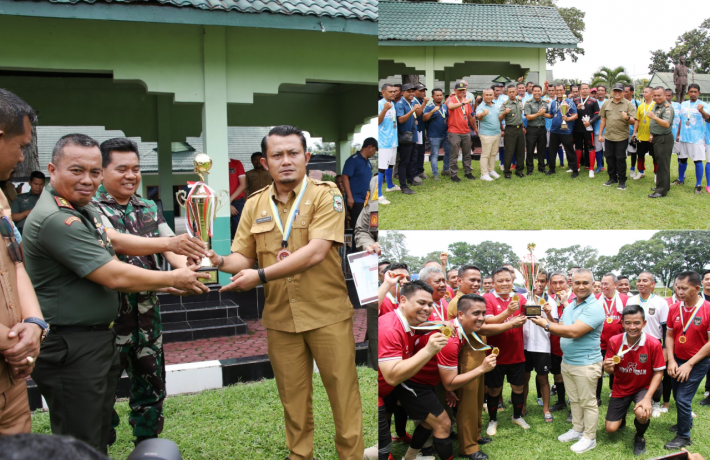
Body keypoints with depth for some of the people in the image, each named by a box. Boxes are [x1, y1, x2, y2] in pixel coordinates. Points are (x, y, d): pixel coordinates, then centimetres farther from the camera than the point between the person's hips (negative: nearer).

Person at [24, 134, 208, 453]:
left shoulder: (85, 210, 12)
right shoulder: (55, 219, -22)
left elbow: (105, 275, 16)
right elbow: (114, 276, -22)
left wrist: (167, 284, 6)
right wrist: (172, 278, -9)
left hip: (99, 339, 10)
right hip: (69, 348, -10)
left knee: (99, 437, 20)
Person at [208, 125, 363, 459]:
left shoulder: (325, 195, -8)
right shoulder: (254, 204, 6)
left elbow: (316, 252, -19)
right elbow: (243, 257, 9)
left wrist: (261, 275, -22)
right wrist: (220, 261, -14)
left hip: (327, 315, -3)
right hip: (280, 318, 4)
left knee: (343, 391, 4)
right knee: (292, 395, 15)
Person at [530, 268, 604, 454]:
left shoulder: (594, 308, -20)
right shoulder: (570, 306, 10)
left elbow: (573, 331, -27)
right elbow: (561, 327, 11)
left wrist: (546, 325, -18)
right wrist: (548, 320, -9)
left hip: (585, 363, -8)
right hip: (567, 361, 8)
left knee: (587, 403, 5)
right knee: (574, 400, 19)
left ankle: (589, 438, 17)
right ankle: (577, 430, 34)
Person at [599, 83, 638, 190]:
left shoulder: (628, 104, -1)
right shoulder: (606, 104, 10)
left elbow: (633, 121, -6)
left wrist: (627, 118, -29)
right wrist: (600, 134, 11)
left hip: (621, 137, -4)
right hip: (608, 136, 4)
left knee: (620, 159, -1)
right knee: (609, 157, 10)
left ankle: (622, 181, 8)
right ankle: (612, 178, 24)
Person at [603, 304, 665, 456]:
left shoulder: (653, 344, -22)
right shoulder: (614, 341, -16)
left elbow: (658, 372, -14)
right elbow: (610, 371, -7)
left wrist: (647, 398, -24)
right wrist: (608, 368, -33)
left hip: (643, 387, -2)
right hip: (621, 387, 2)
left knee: (642, 412, -33)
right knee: (610, 428, -1)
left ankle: (639, 437, 3)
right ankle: (622, 414, 37)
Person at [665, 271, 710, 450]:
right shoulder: (674, 309, -2)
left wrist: (689, 364, -14)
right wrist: (671, 360, -6)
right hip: (677, 360, 5)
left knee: (683, 398, -7)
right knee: (677, 396, 15)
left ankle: (684, 437, 12)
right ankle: (686, 420, 42)